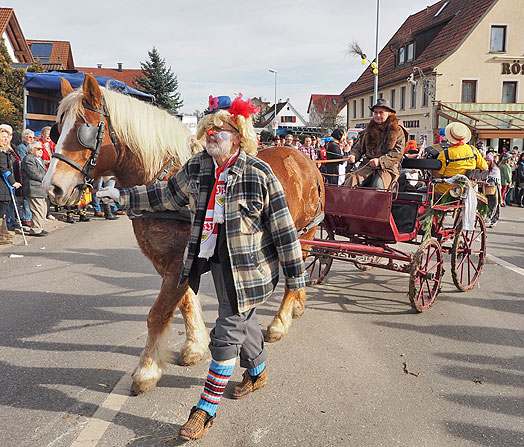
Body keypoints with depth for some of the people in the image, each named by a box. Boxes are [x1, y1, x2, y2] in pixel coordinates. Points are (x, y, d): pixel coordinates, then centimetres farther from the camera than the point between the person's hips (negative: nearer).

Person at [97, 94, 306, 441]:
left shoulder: (259, 173, -18)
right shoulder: (197, 167, 0)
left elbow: (283, 228, -14)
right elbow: (168, 194, 17)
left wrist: (295, 276, -10)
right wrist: (124, 196, 16)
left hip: (246, 267, -6)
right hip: (213, 258, 6)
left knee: (227, 334, 0)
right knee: (243, 322, 24)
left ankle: (206, 409, 14)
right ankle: (258, 372, 50)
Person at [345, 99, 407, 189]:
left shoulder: (397, 131, 6)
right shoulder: (368, 129, 18)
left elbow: (398, 152, -5)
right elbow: (359, 148, 23)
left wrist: (380, 161, -19)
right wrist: (353, 155, -1)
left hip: (388, 168, -3)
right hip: (367, 166, 4)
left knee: (378, 187, -32)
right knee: (351, 181, -24)